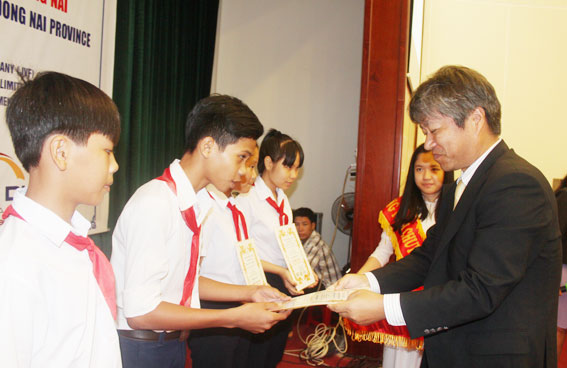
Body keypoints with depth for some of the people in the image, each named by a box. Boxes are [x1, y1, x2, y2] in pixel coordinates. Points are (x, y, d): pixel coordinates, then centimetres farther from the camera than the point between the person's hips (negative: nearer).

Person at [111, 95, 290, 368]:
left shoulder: (197, 205, 3)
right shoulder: (154, 204, -23)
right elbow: (140, 312, -25)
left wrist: (250, 293, 6)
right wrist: (235, 318, -21)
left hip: (173, 343, 8)